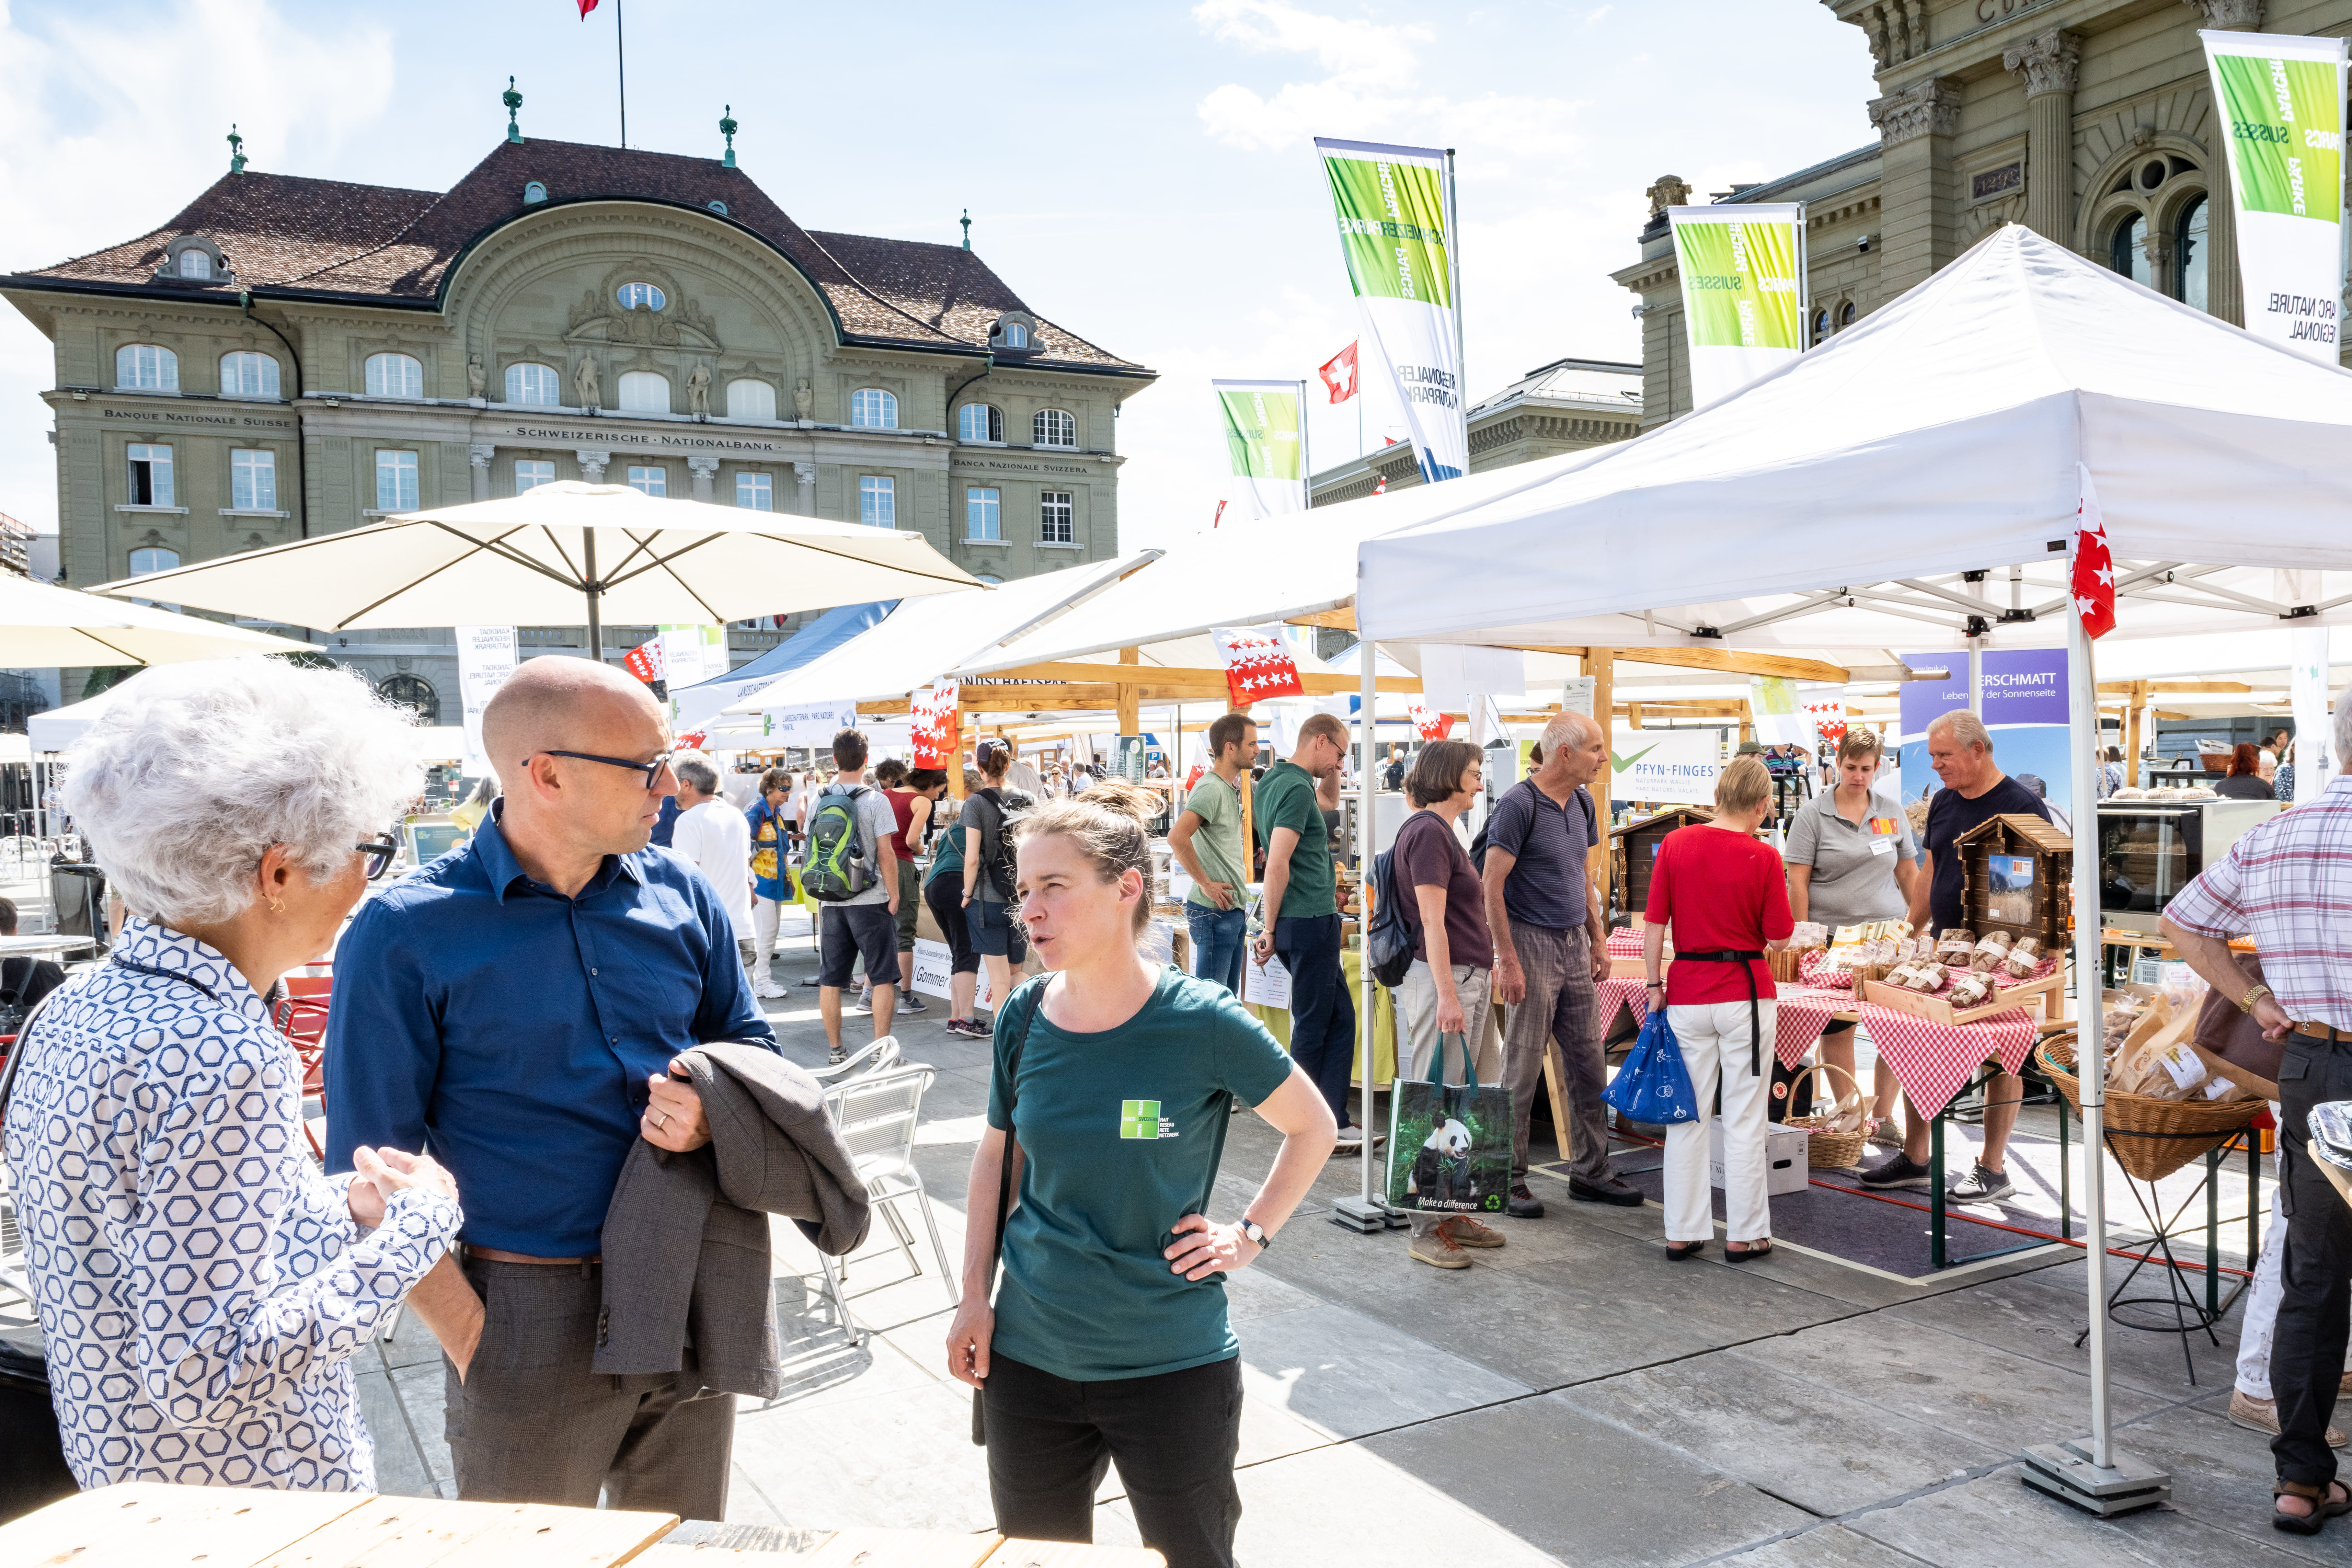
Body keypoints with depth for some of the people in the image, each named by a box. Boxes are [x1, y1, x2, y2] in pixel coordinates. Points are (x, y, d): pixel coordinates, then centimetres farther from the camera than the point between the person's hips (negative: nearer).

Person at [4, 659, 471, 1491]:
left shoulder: (72, 1012, 1)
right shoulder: (217, 1053, -26)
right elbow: (206, 1371, -27)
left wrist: (337, 1208, 3)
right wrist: (413, 1225, -19)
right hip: (255, 1498, -8)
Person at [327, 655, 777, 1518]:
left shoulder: (679, 895, 1)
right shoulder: (404, 936, -11)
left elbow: (751, 1043, 12)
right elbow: (372, 1169, -8)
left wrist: (714, 1109, -11)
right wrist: (462, 1326, -11)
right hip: (530, 1314, -4)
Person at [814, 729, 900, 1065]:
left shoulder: (818, 800, 4)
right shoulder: (875, 800, -9)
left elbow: (812, 850, 9)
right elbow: (886, 854, -12)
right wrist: (894, 896, -4)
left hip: (830, 901, 4)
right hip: (871, 901, -4)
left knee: (830, 980, 9)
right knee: (882, 978, 3)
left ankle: (836, 1051, 14)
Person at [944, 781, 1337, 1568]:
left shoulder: (1202, 1020, -16)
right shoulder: (1023, 1018, -4)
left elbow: (1313, 1128, -1)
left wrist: (1251, 1232, -7)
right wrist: (974, 1295, 4)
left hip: (1173, 1363, -3)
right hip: (1029, 1355, 4)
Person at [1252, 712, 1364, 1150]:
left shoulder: (1272, 781, 14)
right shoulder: (1298, 789, -16)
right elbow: (1277, 864, -22)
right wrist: (1270, 928, -18)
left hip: (1299, 921, 10)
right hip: (1311, 921, -10)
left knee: (1340, 1019, 12)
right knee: (1314, 1028, 0)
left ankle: (1333, 1123, 12)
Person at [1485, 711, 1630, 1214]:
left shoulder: (1582, 804, 11)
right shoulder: (1518, 804, -14)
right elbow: (1492, 885, -16)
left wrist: (1598, 939, 15)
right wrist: (1507, 959, -18)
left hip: (1574, 945, 8)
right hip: (1532, 944, -8)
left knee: (1588, 1065, 12)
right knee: (1521, 1071, -2)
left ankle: (1590, 1171, 23)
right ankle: (1508, 1179, 9)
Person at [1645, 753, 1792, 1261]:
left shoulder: (1675, 844, -1)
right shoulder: (1763, 857, -8)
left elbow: (1655, 924, -1)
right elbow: (1779, 935, -4)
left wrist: (1655, 986, 6)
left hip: (1687, 994, 3)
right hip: (1745, 993, -2)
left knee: (1687, 1115, 10)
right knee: (1744, 1118, 7)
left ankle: (1683, 1232, 16)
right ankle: (1745, 1235, 15)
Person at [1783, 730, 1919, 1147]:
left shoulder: (1892, 814, 10)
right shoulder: (1813, 815, 0)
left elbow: (1909, 874, 16)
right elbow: (1797, 882, -3)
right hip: (1832, 937, -2)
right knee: (1836, 1029, 3)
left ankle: (1883, 1117, 13)